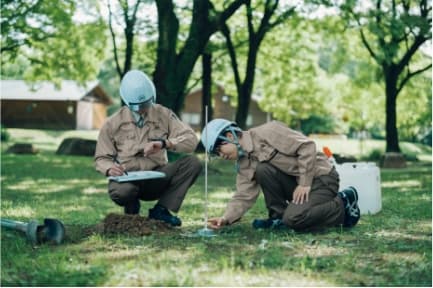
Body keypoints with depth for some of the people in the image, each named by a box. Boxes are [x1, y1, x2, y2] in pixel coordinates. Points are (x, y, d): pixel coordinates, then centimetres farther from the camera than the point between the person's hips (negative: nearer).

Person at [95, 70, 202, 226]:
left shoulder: (164, 115, 3)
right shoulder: (112, 123, 2)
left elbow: (191, 140, -9)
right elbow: (101, 158, 6)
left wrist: (164, 143, -27)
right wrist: (110, 169, -19)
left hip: (156, 177, 2)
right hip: (127, 178, -2)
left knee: (192, 163, -22)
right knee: (120, 191, -40)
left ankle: (160, 210, -13)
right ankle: (132, 208, 1)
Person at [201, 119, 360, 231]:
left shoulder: (267, 132, -16)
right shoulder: (244, 164, 6)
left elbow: (306, 146, -19)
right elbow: (243, 197, 0)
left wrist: (305, 183, -19)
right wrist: (226, 218, -17)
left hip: (321, 177, -6)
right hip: (296, 182, 7)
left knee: (294, 219, -27)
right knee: (263, 169, -16)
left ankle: (343, 206, -4)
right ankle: (278, 217, 0)